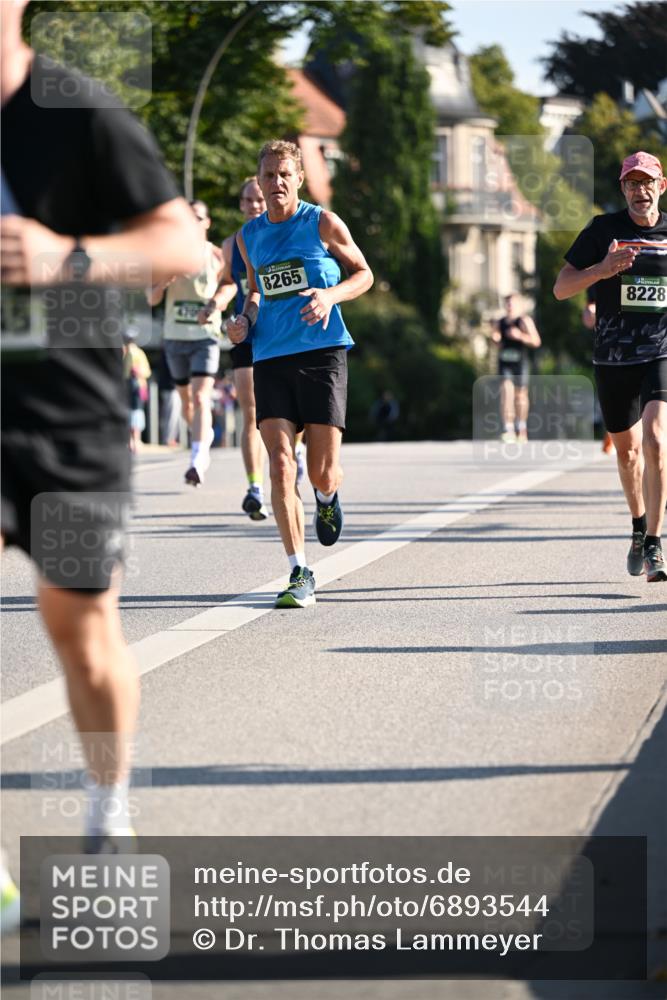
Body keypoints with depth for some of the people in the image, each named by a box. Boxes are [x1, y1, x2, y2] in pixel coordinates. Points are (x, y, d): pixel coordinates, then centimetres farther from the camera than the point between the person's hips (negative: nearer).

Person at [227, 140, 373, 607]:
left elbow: (364, 273, 8)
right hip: (271, 358, 3)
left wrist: (331, 295, -11)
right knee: (281, 466, -12)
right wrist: (246, 318, 6)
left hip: (323, 353, -3)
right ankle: (300, 573, -8)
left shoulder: (323, 223, 1)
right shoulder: (250, 235, 12)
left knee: (322, 473, -5)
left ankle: (328, 496, 35)